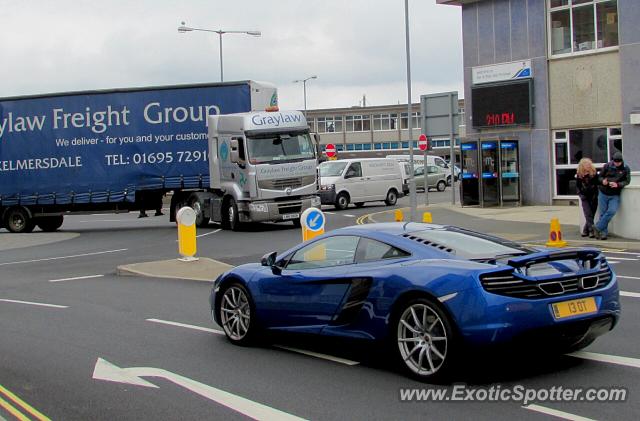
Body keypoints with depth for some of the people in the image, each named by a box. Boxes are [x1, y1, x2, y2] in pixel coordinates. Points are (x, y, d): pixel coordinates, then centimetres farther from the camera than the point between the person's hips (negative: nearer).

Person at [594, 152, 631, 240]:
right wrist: (602, 181, -14)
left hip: (615, 195, -1)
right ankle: (604, 233, 6)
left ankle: (597, 227, -10)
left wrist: (618, 185, -19)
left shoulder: (625, 169, 1)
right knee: (603, 213, -2)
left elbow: (627, 181, -2)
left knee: (612, 211, -19)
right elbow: (599, 177, 9)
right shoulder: (607, 166, 1)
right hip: (603, 194, 1)